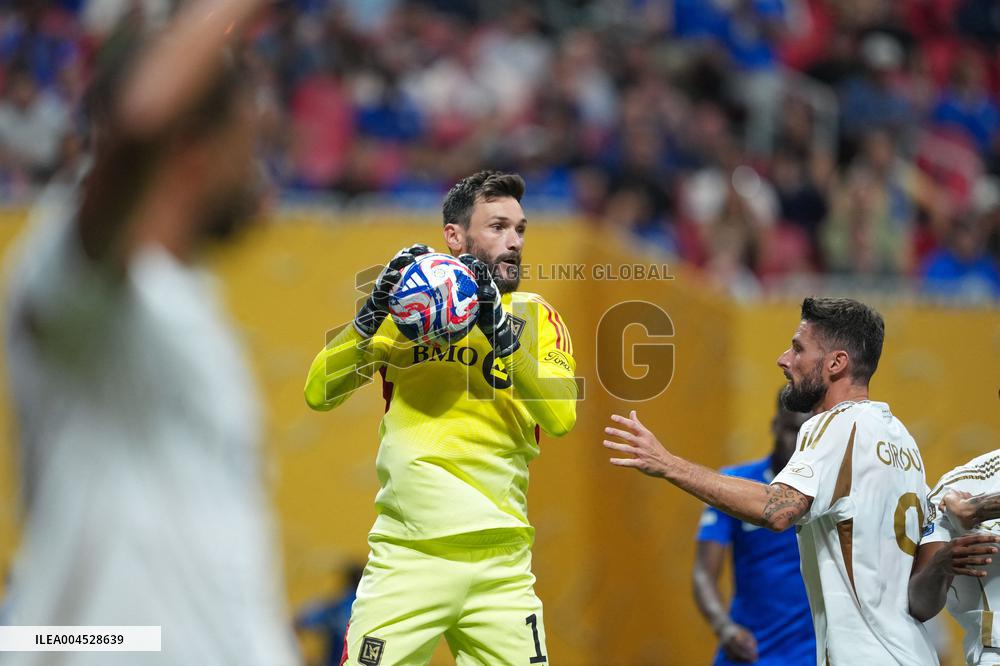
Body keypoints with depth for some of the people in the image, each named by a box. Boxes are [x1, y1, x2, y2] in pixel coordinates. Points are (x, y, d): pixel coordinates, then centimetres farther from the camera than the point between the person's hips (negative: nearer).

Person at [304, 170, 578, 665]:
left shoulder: (534, 316, 8)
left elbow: (561, 417, -9)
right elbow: (319, 393, 0)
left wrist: (500, 329, -18)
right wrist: (372, 315, -12)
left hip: (501, 564, 1)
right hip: (406, 555, -1)